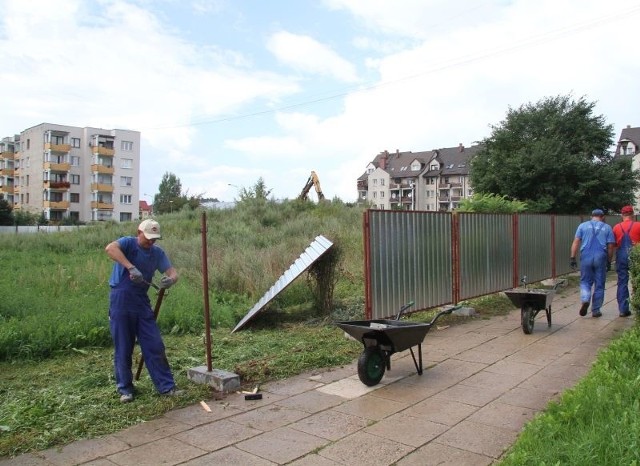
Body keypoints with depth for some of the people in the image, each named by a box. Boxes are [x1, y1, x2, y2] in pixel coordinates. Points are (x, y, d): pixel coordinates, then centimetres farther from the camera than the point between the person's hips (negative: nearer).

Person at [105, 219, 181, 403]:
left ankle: (166, 386, 10)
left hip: (142, 303, 4)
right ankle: (125, 389, 20)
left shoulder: (157, 252, 7)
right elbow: (110, 248, -28)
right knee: (123, 348, 5)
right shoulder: (128, 243, -7)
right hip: (121, 302, -4)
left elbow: (172, 271, -1)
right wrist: (131, 267, -39)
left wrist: (170, 279, -26)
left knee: (155, 346, 3)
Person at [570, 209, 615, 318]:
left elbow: (576, 242, 1)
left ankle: (585, 300, -14)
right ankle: (596, 310, 12)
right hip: (601, 258, 0)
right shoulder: (607, 228, 9)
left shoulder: (583, 226, 9)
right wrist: (609, 262, 13)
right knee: (599, 285, 9)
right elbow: (610, 246, 5)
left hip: (586, 258, 0)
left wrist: (573, 258, 1)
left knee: (585, 281, 12)